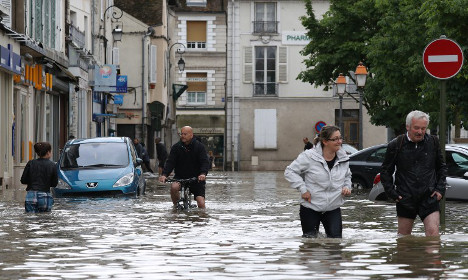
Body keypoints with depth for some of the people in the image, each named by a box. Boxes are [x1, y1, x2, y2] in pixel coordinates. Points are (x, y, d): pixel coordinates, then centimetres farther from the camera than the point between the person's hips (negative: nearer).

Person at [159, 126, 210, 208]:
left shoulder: (199, 146, -5)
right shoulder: (176, 147, -1)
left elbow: (205, 162, -13)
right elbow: (170, 162, -7)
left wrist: (203, 173, -33)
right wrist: (164, 174, -26)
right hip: (180, 176, 1)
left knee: (201, 204, -12)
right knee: (174, 187, -31)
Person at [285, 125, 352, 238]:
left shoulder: (343, 158, 1)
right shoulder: (309, 156, -16)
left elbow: (347, 175, 21)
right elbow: (290, 171, -9)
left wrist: (347, 187, 0)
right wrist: (302, 189, -15)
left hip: (333, 209, 3)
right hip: (310, 207, -3)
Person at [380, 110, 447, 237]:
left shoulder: (433, 142, 4)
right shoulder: (396, 145, -2)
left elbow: (441, 167, 16)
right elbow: (385, 171, 8)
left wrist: (440, 188, 5)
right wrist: (391, 192, -1)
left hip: (428, 197, 0)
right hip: (405, 199, 0)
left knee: (433, 232, -13)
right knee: (403, 236, 10)